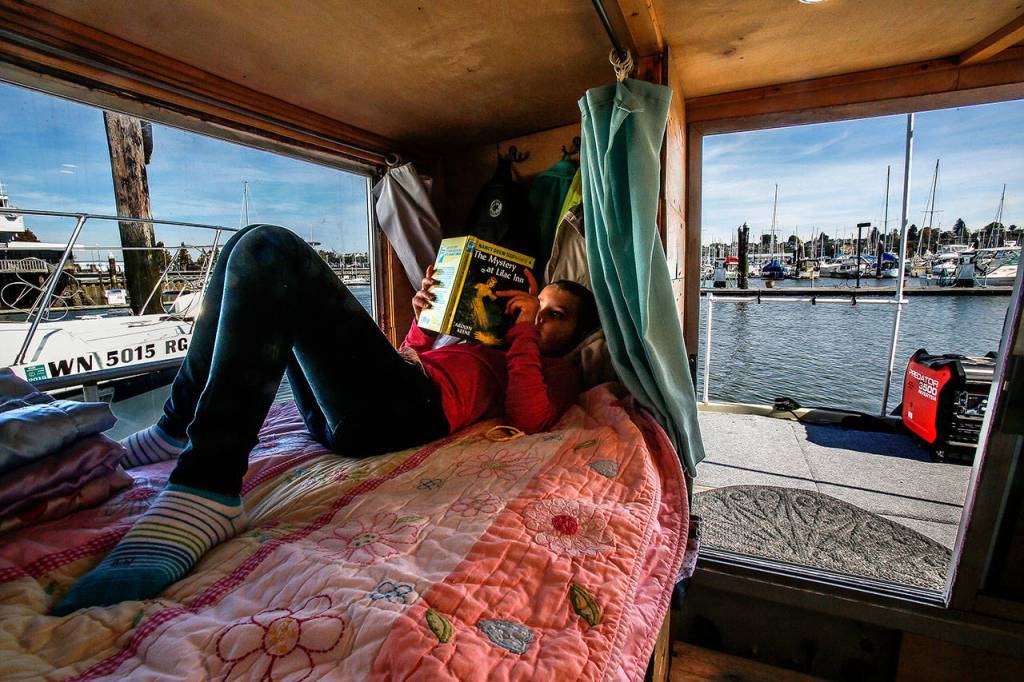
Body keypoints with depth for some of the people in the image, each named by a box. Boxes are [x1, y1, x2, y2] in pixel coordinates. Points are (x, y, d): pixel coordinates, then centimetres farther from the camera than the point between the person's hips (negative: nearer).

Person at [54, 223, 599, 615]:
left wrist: (525, 331, 2)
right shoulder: (480, 338, 39)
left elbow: (528, 418, -5)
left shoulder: (555, 370, 19)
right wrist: (422, 319, 20)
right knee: (254, 248, 17)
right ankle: (180, 428, 8)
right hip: (340, 412, 8)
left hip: (407, 408, -8)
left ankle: (205, 497, -28)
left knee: (269, 249, -20)